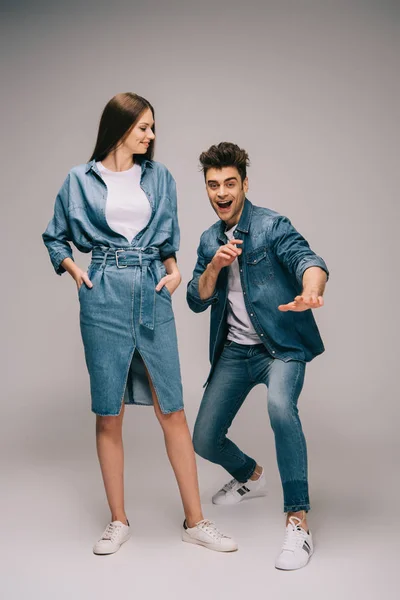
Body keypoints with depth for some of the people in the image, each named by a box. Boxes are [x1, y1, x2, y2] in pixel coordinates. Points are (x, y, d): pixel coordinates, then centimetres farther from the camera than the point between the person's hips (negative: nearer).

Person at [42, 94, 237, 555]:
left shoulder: (159, 177, 12)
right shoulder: (81, 180, 6)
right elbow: (55, 238, 15)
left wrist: (173, 270, 4)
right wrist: (73, 268, -2)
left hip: (153, 295, 2)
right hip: (104, 297, -1)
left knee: (172, 409, 0)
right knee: (108, 412, 3)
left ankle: (194, 521, 11)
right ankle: (118, 522, 18)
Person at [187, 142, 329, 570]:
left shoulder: (271, 226, -10)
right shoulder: (209, 240, 9)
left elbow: (307, 259, -29)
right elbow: (196, 301, 6)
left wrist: (309, 293, -52)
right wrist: (215, 266, -14)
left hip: (282, 346, -5)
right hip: (234, 350, 6)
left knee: (280, 406, -36)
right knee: (204, 441, 5)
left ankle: (298, 523, -25)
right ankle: (251, 477, 39)